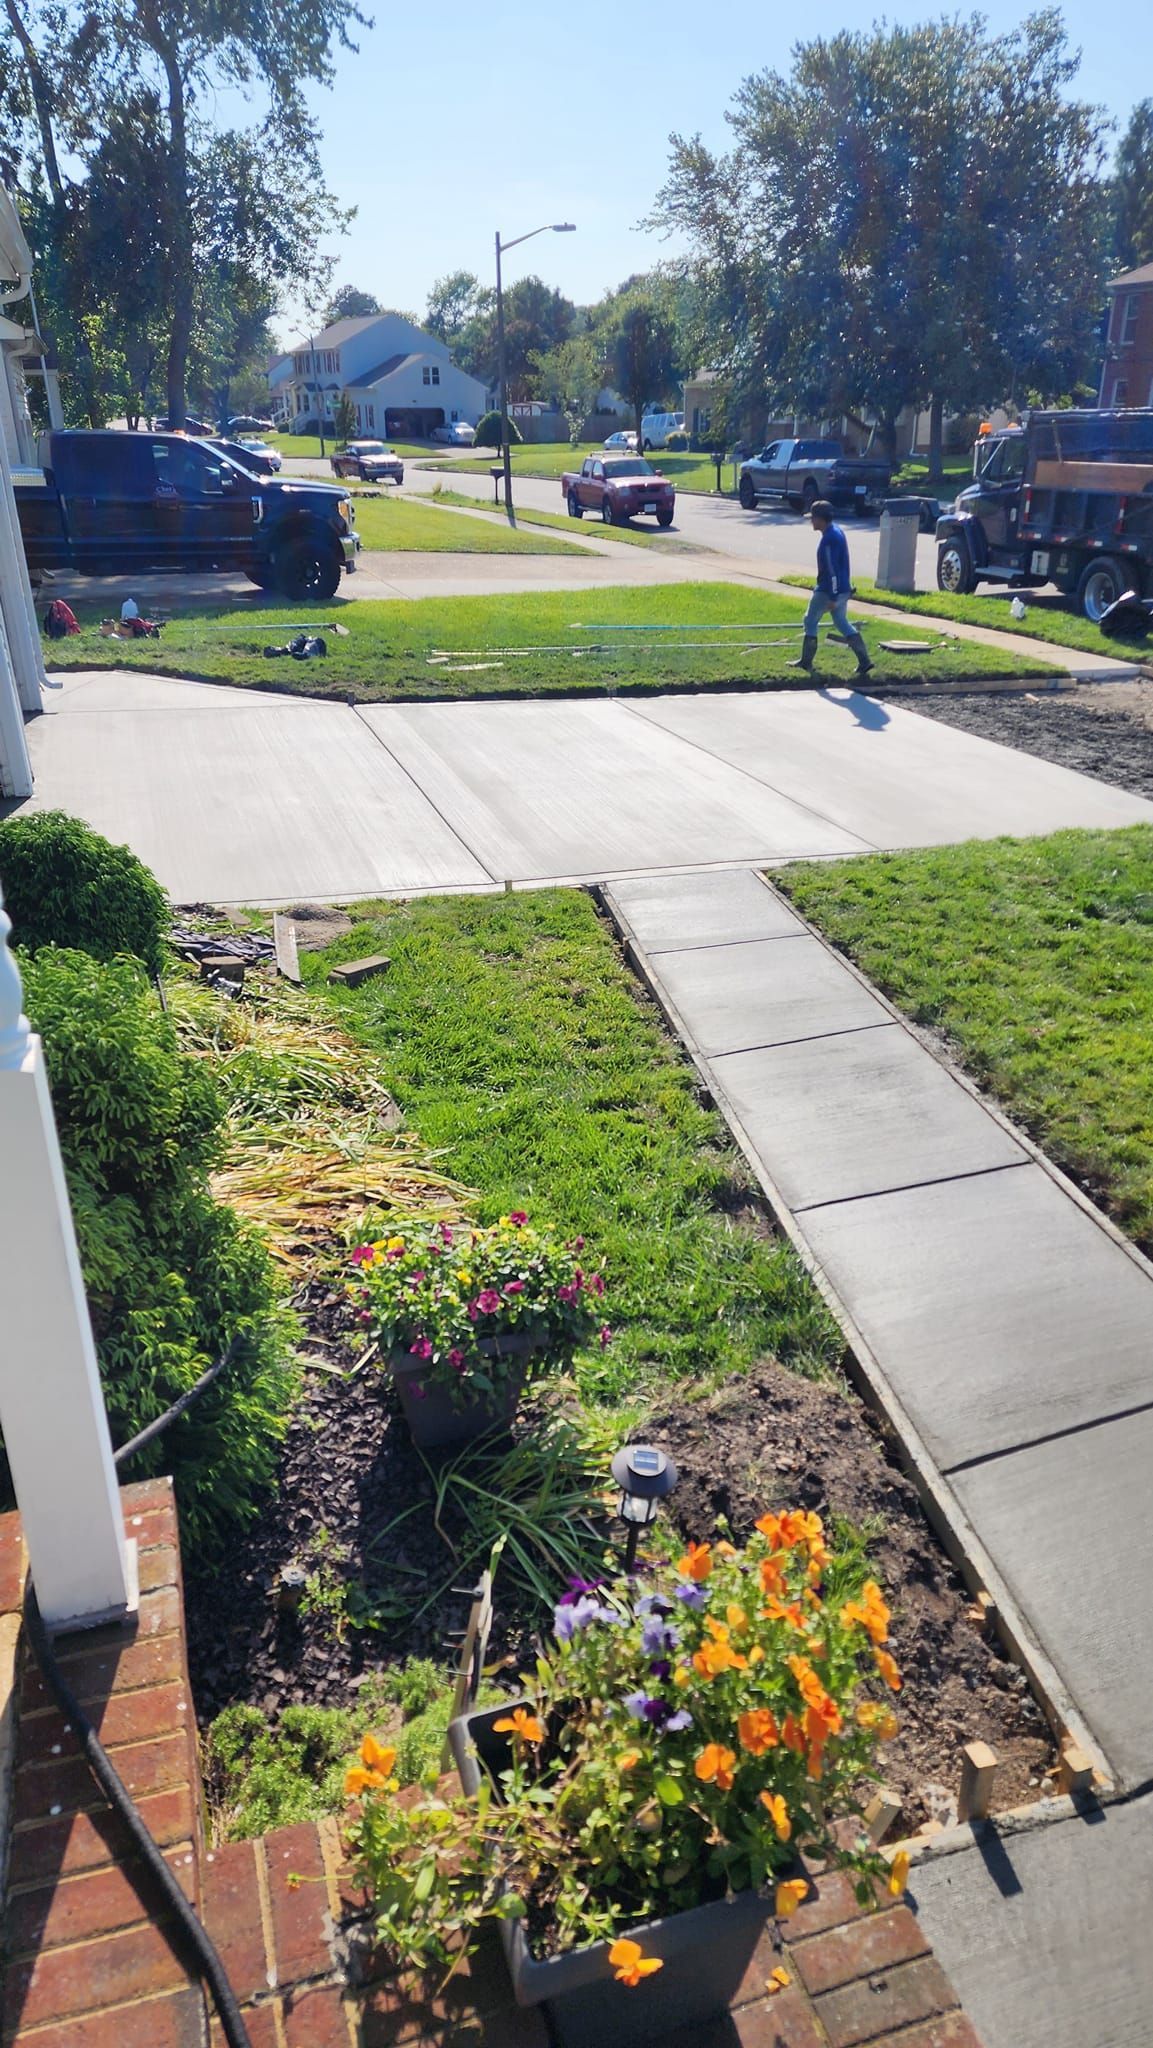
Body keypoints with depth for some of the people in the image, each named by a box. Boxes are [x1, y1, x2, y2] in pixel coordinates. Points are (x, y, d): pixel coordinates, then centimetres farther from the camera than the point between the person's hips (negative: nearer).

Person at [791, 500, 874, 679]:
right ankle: (864, 661, 8)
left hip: (828, 590, -10)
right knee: (842, 624, 14)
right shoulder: (836, 531, 11)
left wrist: (832, 597, -24)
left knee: (810, 621, 7)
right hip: (843, 589, 10)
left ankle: (806, 661, 16)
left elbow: (832, 570, -24)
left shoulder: (829, 538, -21)